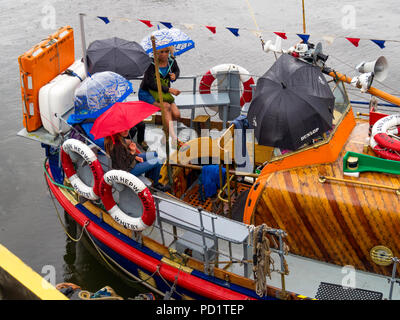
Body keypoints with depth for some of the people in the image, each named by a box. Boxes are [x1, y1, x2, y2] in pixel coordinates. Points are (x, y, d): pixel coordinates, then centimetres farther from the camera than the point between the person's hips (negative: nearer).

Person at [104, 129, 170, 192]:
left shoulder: (120, 138, -7)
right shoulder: (117, 145, -35)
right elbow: (123, 166, -29)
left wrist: (135, 156, 0)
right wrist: (132, 152, -30)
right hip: (128, 170, -10)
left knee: (154, 154, 16)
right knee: (156, 162, -8)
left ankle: (149, 176, 38)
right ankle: (156, 184, 18)